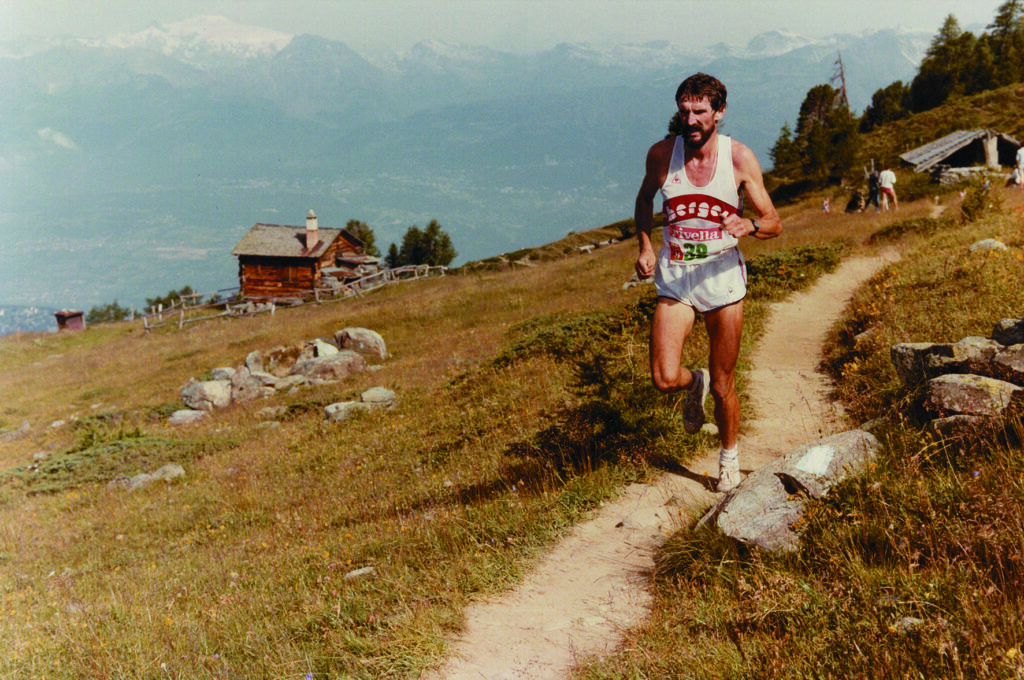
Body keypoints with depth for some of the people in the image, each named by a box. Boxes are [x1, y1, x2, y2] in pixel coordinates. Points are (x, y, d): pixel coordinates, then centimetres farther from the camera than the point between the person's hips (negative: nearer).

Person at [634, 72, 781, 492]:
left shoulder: (740, 158, -6)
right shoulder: (662, 154, -3)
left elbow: (774, 223, -3)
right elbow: (645, 198, 18)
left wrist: (749, 226, -26)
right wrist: (645, 246, 4)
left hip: (723, 279, -1)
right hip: (674, 280, 1)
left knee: (723, 386, 7)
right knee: (664, 379, -14)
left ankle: (729, 456, 34)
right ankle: (694, 385, 24)